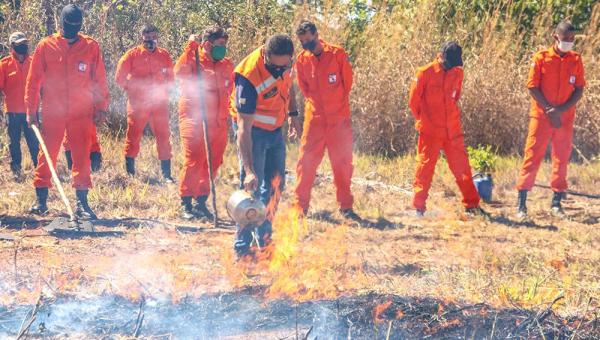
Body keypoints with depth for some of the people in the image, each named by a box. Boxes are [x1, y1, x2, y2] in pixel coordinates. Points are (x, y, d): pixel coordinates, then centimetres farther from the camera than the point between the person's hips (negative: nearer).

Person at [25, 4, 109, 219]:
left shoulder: (91, 47, 4)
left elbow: (100, 79, 8)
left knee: (82, 157, 0)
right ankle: (41, 200, 8)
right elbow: (33, 80, 6)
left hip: (82, 113, 0)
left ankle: (82, 203, 4)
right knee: (47, 156, 1)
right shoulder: (46, 46, 3)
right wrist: (31, 110, 2)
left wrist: (101, 107, 2)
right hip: (52, 112, 0)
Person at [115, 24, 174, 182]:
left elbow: (170, 78, 17)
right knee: (133, 135, 2)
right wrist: (132, 90, 0)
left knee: (163, 136, 1)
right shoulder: (133, 55, -1)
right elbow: (120, 77, 2)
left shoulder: (164, 55, 7)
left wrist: (164, 92, 5)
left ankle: (166, 174, 6)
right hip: (138, 103, -2)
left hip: (159, 103, 2)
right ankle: (130, 172, 13)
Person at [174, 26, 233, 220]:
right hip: (194, 120, -6)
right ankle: (186, 205, -2)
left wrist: (226, 114, 19)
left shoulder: (227, 66, 13)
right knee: (193, 161, -9)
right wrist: (191, 47, -24)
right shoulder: (194, 61, -4)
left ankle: (201, 202, 19)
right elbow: (180, 72, -26)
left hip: (218, 122, 6)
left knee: (212, 163, 8)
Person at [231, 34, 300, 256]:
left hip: (276, 130, 7)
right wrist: (249, 171, -39)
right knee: (253, 187, -12)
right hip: (253, 131, -7)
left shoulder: (284, 63, -16)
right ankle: (242, 247, -5)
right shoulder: (249, 78, -35)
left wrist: (293, 113, 16)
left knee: (275, 186, 13)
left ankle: (264, 239, 26)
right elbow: (244, 129, -36)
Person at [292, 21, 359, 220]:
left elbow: (347, 83, 3)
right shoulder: (302, 60, 1)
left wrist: (336, 105, 9)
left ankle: (346, 206, 12)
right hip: (314, 118, 1)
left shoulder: (337, 54, -5)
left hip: (339, 118, -1)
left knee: (342, 163, 4)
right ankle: (301, 206, 3)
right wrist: (316, 104, 7)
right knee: (306, 161, -2)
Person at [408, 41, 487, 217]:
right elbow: (413, 101, -3)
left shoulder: (457, 73, 6)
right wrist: (424, 120, 5)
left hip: (453, 130, 4)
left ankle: (471, 205, 14)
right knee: (425, 167, 1)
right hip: (430, 131, -4)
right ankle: (419, 208, 8)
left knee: (462, 167, 7)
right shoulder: (425, 73, -9)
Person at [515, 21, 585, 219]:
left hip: (565, 119, 3)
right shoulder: (541, 58, -4)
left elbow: (579, 90, 2)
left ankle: (556, 203, 17)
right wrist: (550, 110, -13)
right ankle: (521, 204, -4)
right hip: (541, 116, -3)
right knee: (532, 157, -4)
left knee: (562, 159, 7)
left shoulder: (576, 60, 4)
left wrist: (561, 109, -12)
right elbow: (532, 88, -7)